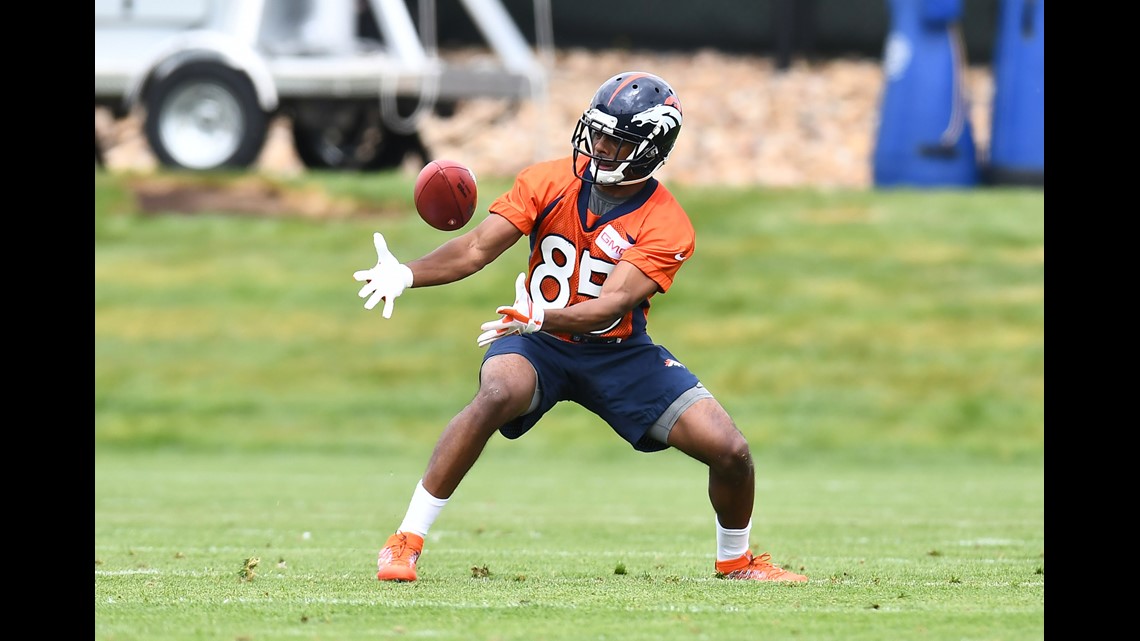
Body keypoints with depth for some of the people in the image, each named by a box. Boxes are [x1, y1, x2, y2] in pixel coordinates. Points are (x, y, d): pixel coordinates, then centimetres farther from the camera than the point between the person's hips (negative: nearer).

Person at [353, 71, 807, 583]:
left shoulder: (666, 228, -16)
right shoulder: (548, 182, -10)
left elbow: (612, 304, -29)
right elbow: (477, 248, -15)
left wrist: (539, 316, -48)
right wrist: (407, 274, -34)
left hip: (619, 351, 0)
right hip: (540, 345, 0)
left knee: (730, 452, -11)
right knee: (498, 393, -36)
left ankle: (735, 560, 21)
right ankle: (405, 542, -30)